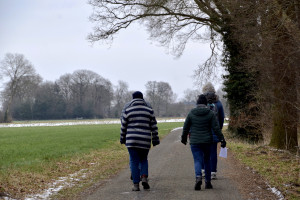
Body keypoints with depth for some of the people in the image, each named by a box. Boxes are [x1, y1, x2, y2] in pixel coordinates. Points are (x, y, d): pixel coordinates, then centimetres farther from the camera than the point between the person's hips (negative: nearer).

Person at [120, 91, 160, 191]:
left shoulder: (127, 110, 2)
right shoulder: (149, 109, 4)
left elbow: (123, 126, 5)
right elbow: (154, 126, 4)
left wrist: (122, 139, 16)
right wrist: (155, 139, 9)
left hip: (131, 140, -1)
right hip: (145, 140, 1)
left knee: (134, 162, 4)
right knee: (144, 159, 18)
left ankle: (136, 184, -1)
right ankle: (144, 178, -4)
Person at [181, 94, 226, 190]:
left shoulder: (191, 113, -2)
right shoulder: (210, 113, -3)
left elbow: (186, 128, 6)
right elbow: (216, 128, -7)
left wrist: (183, 138, 21)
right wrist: (222, 139, -2)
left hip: (195, 142, -1)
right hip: (207, 141, 1)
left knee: (197, 161, -1)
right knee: (207, 160, 15)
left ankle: (198, 177, -29)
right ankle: (208, 182, 19)